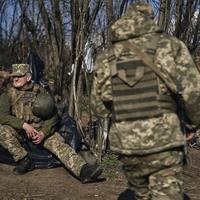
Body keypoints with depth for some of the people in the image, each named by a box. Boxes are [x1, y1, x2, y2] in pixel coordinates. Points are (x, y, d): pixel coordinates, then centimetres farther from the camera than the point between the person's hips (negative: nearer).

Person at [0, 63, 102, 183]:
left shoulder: (40, 92, 2)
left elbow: (53, 116, 2)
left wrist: (43, 133, -15)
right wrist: (24, 125, -23)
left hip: (42, 130, 0)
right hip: (19, 131, 0)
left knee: (59, 143, -25)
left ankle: (83, 170, -43)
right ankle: (24, 160, -21)